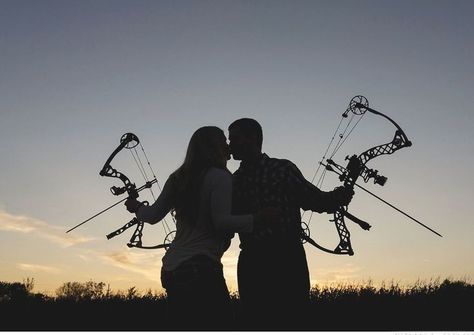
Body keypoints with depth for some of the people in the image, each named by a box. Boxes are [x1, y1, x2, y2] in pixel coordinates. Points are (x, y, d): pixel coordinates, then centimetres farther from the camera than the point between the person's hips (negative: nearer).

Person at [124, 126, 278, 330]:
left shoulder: (179, 178, 12)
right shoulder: (220, 177, -8)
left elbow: (153, 215, 14)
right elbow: (221, 221, -19)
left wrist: (138, 208, 33)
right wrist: (257, 218, -18)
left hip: (171, 269, 8)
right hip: (201, 269, -8)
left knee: (182, 327, 15)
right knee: (218, 322, -2)